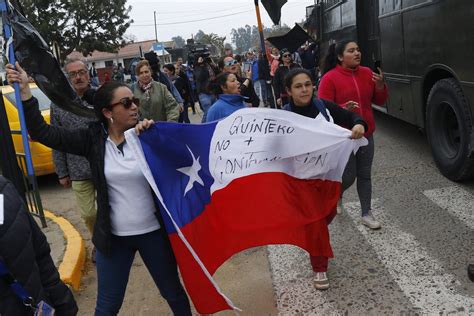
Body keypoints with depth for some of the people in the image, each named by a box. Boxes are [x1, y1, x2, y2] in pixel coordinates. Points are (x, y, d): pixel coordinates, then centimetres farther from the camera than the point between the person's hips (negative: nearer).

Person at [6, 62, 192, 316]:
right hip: (113, 236, 1)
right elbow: (42, 133, -7)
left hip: (153, 231, -1)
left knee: (174, 294, 18)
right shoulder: (93, 139, -6)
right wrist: (24, 90, -15)